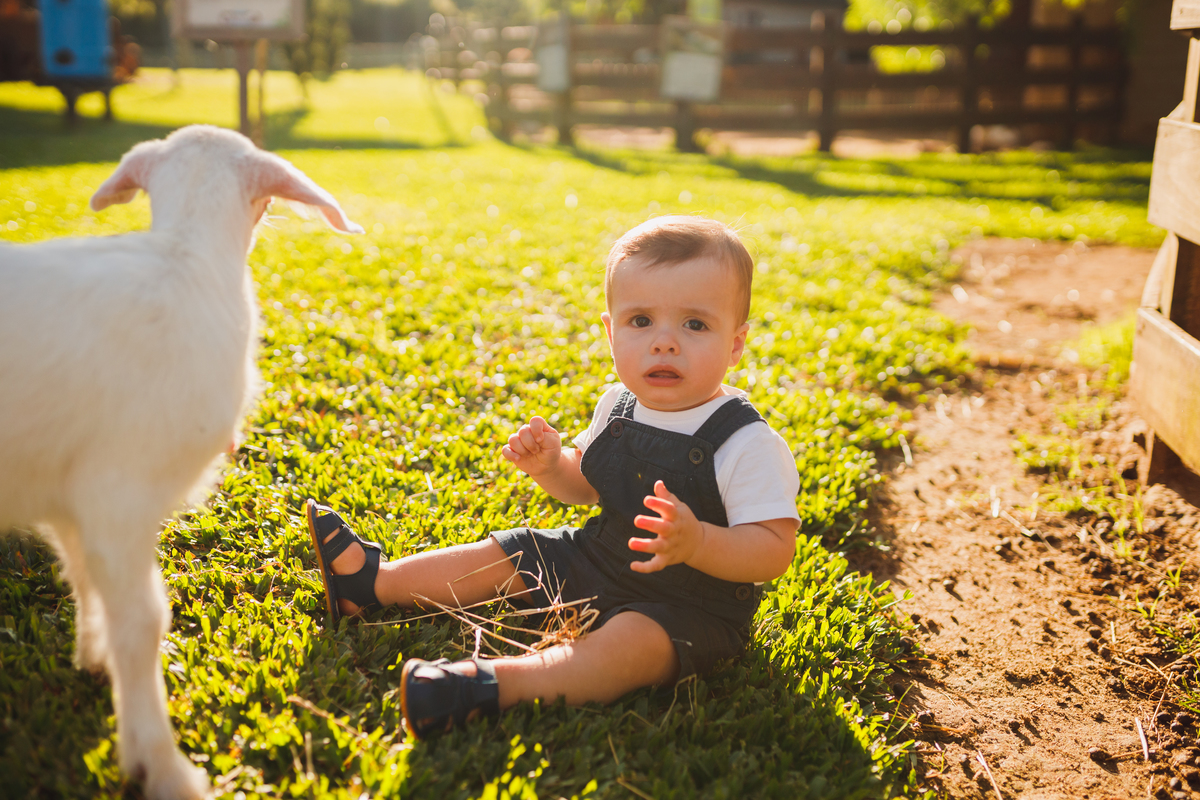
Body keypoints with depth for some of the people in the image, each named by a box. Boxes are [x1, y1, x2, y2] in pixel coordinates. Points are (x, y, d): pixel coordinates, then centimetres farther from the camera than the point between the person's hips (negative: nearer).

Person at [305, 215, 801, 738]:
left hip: (691, 604, -7)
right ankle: (373, 581, 19)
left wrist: (698, 543, -44)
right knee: (499, 556, 9)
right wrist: (550, 466, -8)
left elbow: (774, 550, -26)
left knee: (630, 644, -37)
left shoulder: (748, 444, -23)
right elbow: (587, 485, 15)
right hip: (597, 557, 8)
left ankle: (498, 684, -50)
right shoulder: (618, 407, -1)